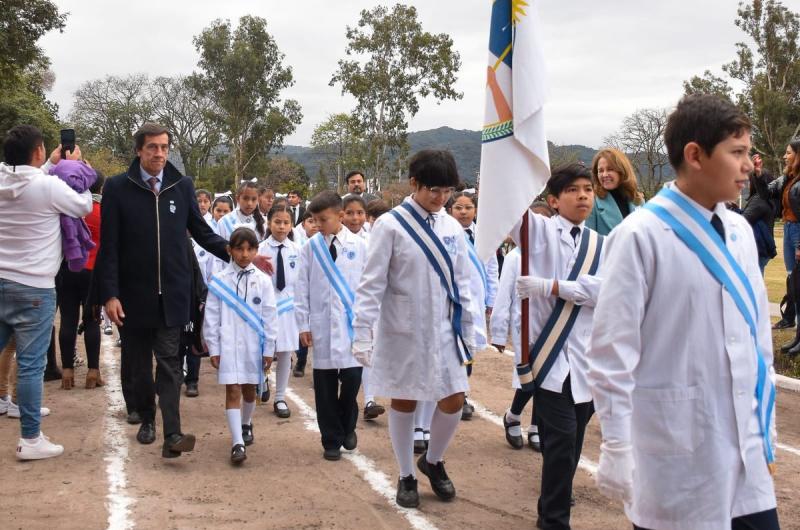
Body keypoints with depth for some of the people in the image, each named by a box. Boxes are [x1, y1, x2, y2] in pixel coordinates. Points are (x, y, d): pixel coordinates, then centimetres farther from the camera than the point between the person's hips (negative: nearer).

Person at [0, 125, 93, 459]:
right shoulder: (49, 186, -16)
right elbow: (84, 207, 2)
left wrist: (51, 165, 21)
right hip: (34, 288, -6)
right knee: (30, 365, -1)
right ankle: (30, 440, 5)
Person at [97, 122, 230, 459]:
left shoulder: (182, 186, 3)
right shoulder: (117, 188, -3)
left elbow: (202, 232, 8)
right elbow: (109, 246, -4)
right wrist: (110, 294, -10)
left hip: (172, 293, 0)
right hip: (133, 294, 0)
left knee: (168, 362, -4)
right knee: (137, 361, 11)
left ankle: (172, 434, -10)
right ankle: (146, 418, 31)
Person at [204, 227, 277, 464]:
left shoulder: (263, 281, 0)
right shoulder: (219, 281, -2)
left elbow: (269, 317, 2)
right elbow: (211, 317, 0)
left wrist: (269, 349, 2)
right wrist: (213, 348, -2)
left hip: (253, 344, 2)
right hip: (228, 344, -2)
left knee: (249, 390, 16)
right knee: (233, 391, -6)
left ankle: (246, 424, 42)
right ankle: (238, 443, -8)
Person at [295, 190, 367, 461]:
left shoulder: (358, 246, 2)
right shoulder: (311, 247, 3)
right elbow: (301, 288, 5)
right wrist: (303, 324, 2)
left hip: (352, 322, -1)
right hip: (321, 324, 1)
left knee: (352, 377, -5)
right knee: (325, 383, 3)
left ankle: (347, 426, 22)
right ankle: (331, 439, 17)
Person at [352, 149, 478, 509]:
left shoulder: (452, 227, 3)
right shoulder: (390, 226, -11)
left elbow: (461, 284, 9)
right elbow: (372, 284, -12)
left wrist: (468, 333, 10)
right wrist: (362, 336, -16)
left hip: (444, 331, 4)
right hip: (403, 331, -4)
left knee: (454, 402, 3)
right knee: (403, 402, 8)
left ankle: (433, 461, 30)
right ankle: (406, 476, 25)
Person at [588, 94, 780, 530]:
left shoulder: (739, 232, 7)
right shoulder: (642, 236, -14)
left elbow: (758, 336, 13)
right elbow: (613, 351, -13)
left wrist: (765, 428, 15)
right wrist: (617, 449, -12)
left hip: (744, 452, 6)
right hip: (676, 460, -6)